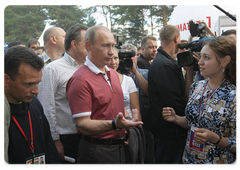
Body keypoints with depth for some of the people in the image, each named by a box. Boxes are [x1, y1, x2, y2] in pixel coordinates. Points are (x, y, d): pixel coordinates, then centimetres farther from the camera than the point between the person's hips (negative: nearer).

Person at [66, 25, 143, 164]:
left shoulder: (113, 73, 10)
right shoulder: (80, 80, -18)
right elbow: (83, 125, -21)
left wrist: (126, 124, 6)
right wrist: (115, 124, -33)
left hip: (119, 147, 8)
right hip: (97, 151, -7)